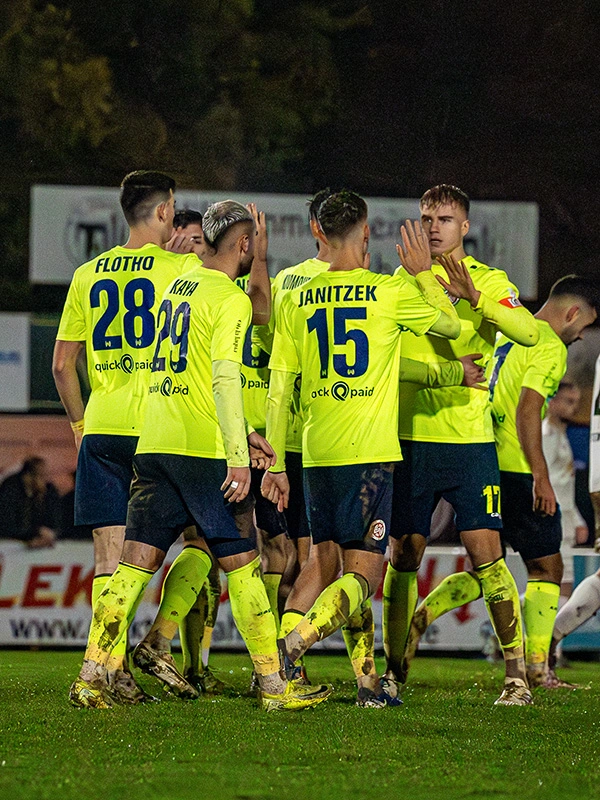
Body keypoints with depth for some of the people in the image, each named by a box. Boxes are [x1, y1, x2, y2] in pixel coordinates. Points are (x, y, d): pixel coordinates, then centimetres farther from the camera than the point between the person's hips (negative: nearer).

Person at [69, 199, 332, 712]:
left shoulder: (178, 287, 18)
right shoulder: (230, 299, -8)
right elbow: (225, 380, -17)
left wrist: (243, 433, 27)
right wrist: (237, 457, -18)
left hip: (153, 445, 7)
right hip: (205, 451, -7)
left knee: (136, 563, 4)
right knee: (242, 566, 0)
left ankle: (92, 675, -5)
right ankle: (274, 685, 3)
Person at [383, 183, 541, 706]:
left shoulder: (488, 281, 1)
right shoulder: (401, 280, 9)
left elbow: (529, 334, -16)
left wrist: (475, 299, -28)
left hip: (469, 437, -3)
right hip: (410, 437, 3)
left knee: (486, 554, -9)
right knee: (403, 555, 4)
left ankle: (517, 673, -5)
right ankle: (394, 668, 16)